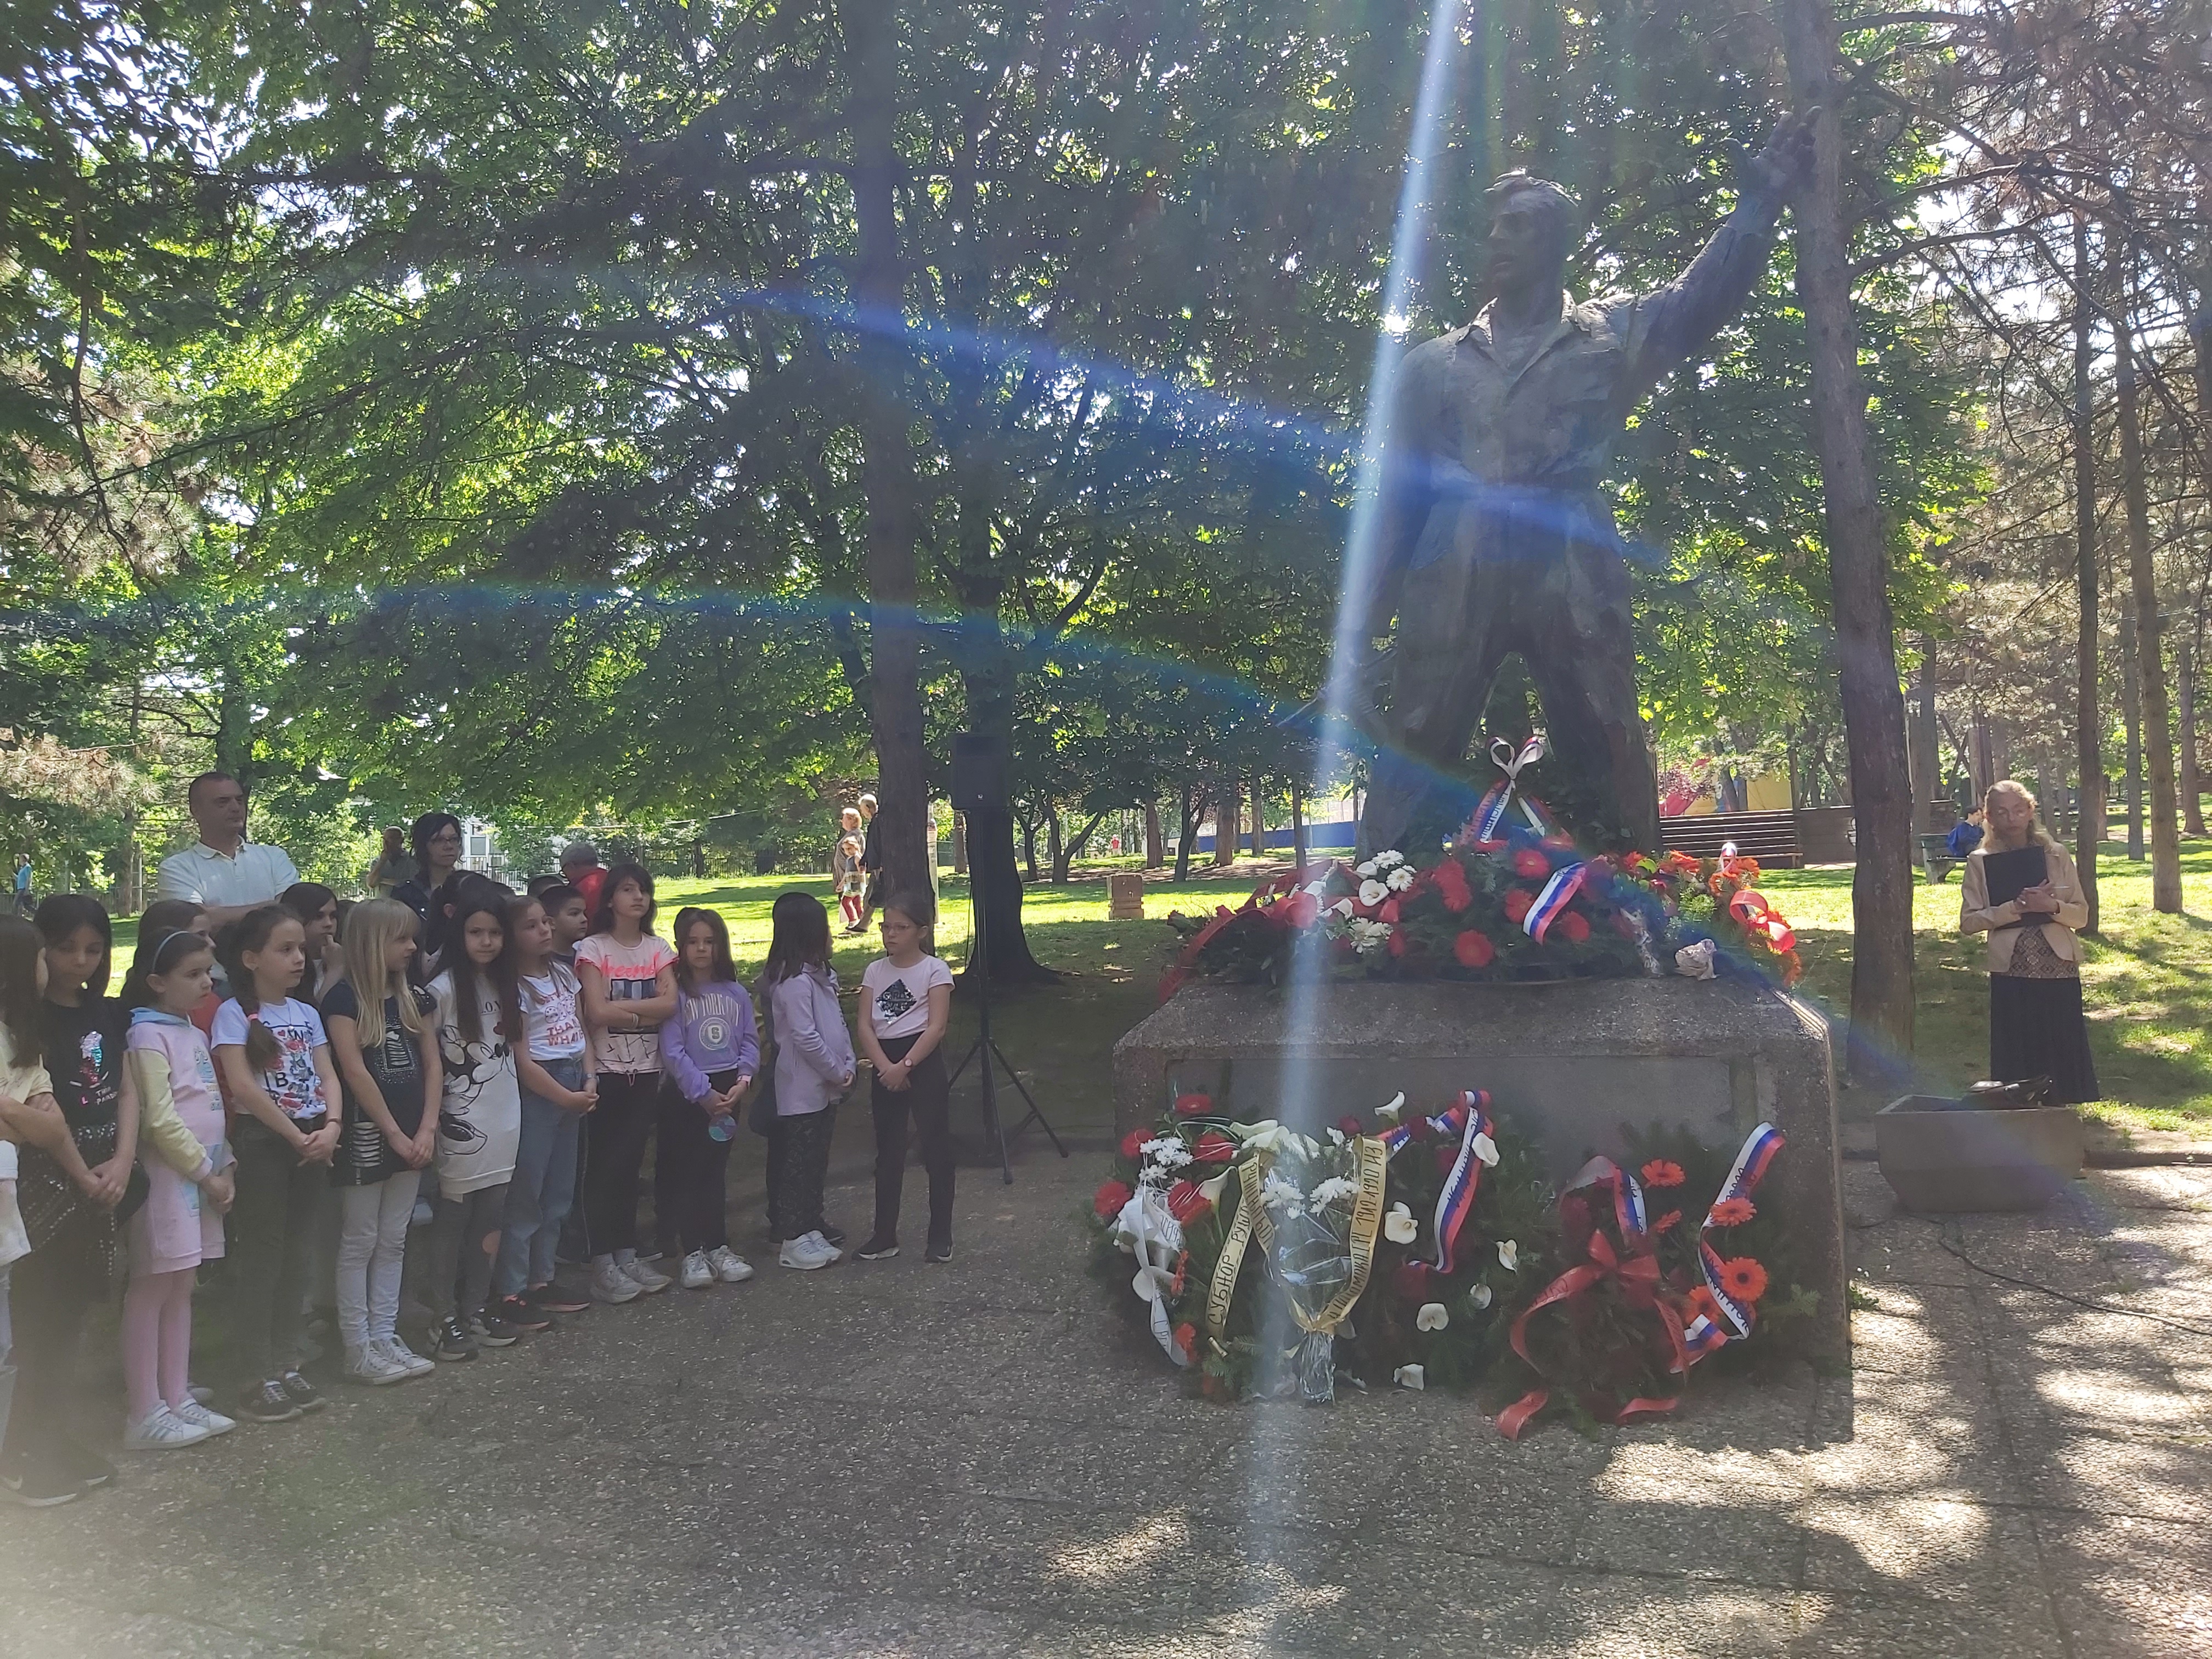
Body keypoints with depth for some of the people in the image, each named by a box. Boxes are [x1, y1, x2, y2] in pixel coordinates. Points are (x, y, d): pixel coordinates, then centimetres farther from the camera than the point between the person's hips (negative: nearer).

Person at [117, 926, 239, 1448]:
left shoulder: (193, 1033, 14)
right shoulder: (149, 1037, -13)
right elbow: (160, 1120, -17)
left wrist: (224, 1167, 9)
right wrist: (207, 1172, -13)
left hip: (200, 1176, 8)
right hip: (167, 1177, -8)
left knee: (181, 1288, 12)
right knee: (152, 1291, -2)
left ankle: (177, 1399, 18)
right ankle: (144, 1414, 4)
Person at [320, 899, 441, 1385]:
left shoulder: (416, 997, 8)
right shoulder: (344, 999, -10)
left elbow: (433, 1064, 7)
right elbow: (354, 1072, -14)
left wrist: (426, 1129, -4)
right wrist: (394, 1133, -13)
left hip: (411, 1137, 6)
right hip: (366, 1135, -6)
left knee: (393, 1241, 11)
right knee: (360, 1242, 3)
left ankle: (384, 1336, 19)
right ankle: (358, 1348, 10)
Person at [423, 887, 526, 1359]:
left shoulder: (509, 987, 8)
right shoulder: (444, 990, -10)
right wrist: (432, 1116, -11)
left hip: (504, 1118, 6)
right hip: (461, 1122, -6)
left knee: (490, 1219, 11)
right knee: (453, 1219, 3)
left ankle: (476, 1308, 22)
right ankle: (446, 1317, 11)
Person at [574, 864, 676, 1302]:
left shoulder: (658, 948, 7)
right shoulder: (594, 949, -6)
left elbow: (670, 1003, -6)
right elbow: (596, 1011, -17)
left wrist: (619, 1007, -15)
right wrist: (646, 1013, -9)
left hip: (645, 1070, 4)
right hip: (607, 1069, -4)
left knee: (630, 1163, 9)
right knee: (603, 1164, 0)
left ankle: (627, 1257, 16)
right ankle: (602, 1264, 5)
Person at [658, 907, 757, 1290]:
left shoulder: (735, 993, 6)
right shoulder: (675, 993, -7)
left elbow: (750, 1041, 6)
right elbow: (673, 1051, -12)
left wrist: (742, 1079, -10)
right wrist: (704, 1093, -16)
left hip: (728, 1090, 4)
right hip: (685, 1093, -4)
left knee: (716, 1171, 11)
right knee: (689, 1171, 2)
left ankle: (718, 1247, 19)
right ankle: (692, 1252, 9)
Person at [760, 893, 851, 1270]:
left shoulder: (818, 974, 12)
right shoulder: (795, 981, -19)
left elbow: (837, 1025, 12)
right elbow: (805, 1037, -23)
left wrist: (847, 1067, 1)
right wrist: (837, 1073, -13)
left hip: (825, 1088, 9)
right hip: (803, 1091, -9)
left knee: (815, 1161, 16)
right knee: (798, 1163, -1)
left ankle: (810, 1229, 27)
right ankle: (792, 1241, 6)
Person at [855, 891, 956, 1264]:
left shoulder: (934, 970, -6)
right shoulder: (875, 971, 7)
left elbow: (936, 1027, -13)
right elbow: (865, 1026, 1)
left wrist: (905, 1065, -19)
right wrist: (886, 1066, -13)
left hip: (924, 1062, -5)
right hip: (884, 1064, 5)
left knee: (936, 1148, 0)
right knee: (888, 1151, 11)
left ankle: (940, 1237, 10)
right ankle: (884, 1236, 19)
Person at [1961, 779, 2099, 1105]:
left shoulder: (2056, 855, 5)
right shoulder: (1980, 862, 2)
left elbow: (2082, 914, 5)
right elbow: (1968, 922, -3)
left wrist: (2052, 906, -15)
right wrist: (2016, 907, -15)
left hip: (2059, 968, 1)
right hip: (2011, 972, -1)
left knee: (2062, 1049, 3)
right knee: (2017, 1055, 1)